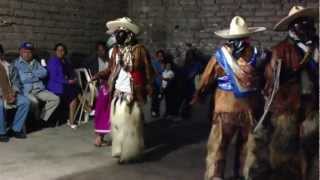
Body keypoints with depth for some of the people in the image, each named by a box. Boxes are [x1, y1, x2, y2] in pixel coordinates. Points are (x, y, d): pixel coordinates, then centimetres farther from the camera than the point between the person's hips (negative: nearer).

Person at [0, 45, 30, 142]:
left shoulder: (10, 67, 11)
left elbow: (16, 82, 9)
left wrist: (13, 93, -13)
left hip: (9, 94, 4)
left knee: (25, 101, -19)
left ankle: (15, 129, -9)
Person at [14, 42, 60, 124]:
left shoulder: (35, 63, 20)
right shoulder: (16, 63, 2)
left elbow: (44, 73, 5)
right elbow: (23, 79, -11)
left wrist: (32, 74, -6)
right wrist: (37, 76, -1)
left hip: (39, 90, 6)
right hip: (26, 91, -6)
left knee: (55, 99, -9)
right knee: (34, 102, -35)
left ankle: (42, 119, -4)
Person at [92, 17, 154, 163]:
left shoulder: (139, 49, -5)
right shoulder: (115, 50, 12)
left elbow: (148, 71, -3)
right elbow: (111, 69, 14)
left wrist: (149, 87, -8)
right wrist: (100, 74, -2)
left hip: (133, 94, -5)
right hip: (117, 93, 5)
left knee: (132, 123, 0)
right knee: (117, 121, 7)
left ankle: (131, 153, 13)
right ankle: (120, 151, 20)